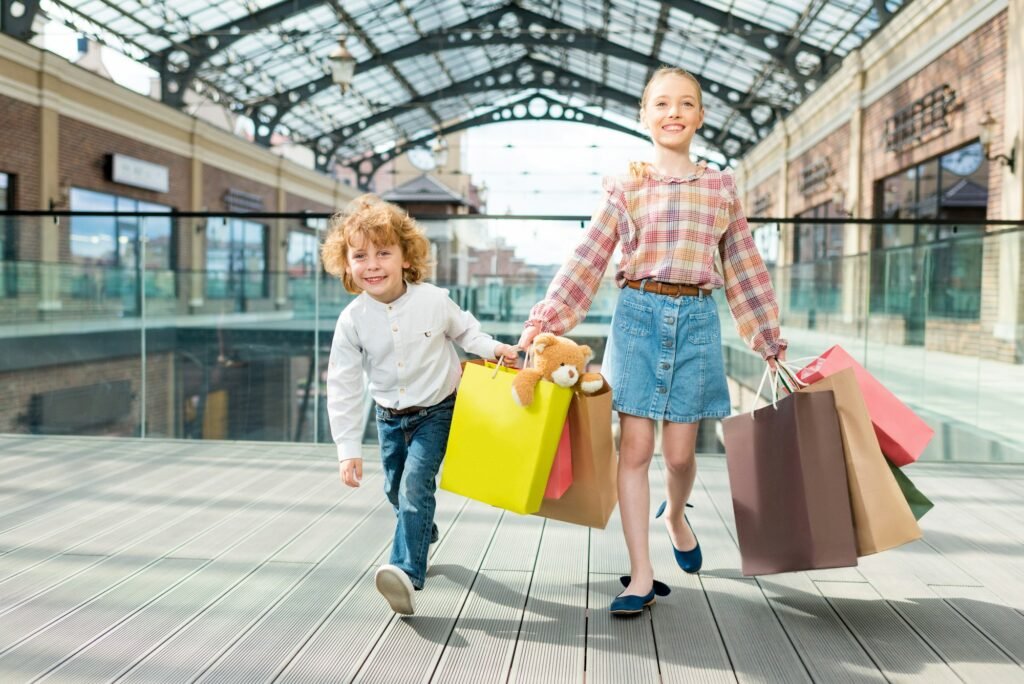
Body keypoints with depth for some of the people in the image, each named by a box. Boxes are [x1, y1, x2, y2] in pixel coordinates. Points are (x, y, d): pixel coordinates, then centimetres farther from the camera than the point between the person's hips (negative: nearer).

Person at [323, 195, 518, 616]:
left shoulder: (434, 300, -17)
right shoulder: (352, 320, -15)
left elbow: (464, 330, 6)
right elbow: (342, 387, -11)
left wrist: (493, 348, -12)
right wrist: (348, 449, -12)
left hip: (436, 411, -3)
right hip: (390, 417, 3)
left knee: (415, 485, -18)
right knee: (395, 490, 18)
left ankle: (407, 573, -19)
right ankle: (424, 535, 48)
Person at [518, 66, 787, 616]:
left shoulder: (720, 189, 10)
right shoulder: (625, 188, 5)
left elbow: (745, 270, 13)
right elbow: (586, 261, 0)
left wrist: (770, 343, 14)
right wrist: (542, 323, -8)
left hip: (696, 320, 1)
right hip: (639, 315, -1)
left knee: (680, 453, 3)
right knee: (635, 447, -4)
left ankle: (675, 515, 38)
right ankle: (641, 575, 6)